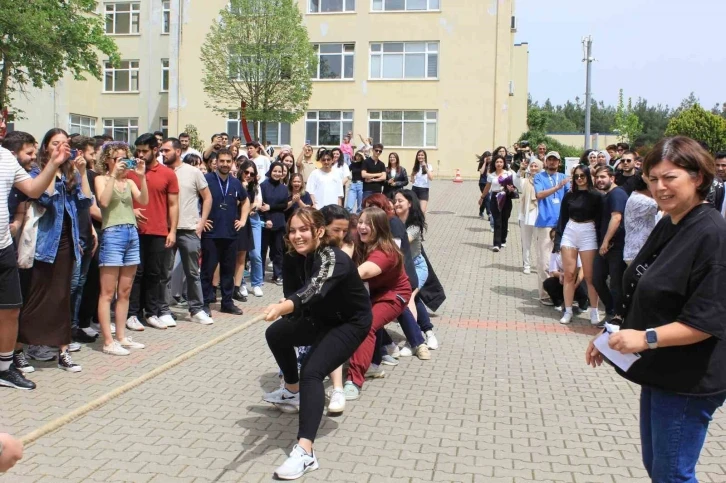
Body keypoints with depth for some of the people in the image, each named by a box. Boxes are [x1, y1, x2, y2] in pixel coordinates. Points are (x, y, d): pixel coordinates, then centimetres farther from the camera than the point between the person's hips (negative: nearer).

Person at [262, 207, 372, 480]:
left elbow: (315, 290, -53)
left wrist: (283, 307, -69)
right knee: (276, 334, 22)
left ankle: (305, 452, -34)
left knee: (311, 372, -27)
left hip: (350, 323, -9)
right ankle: (293, 391, 42)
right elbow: (299, 289, 9)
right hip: (323, 317, 9)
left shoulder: (333, 260, -33)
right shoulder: (302, 255, -9)